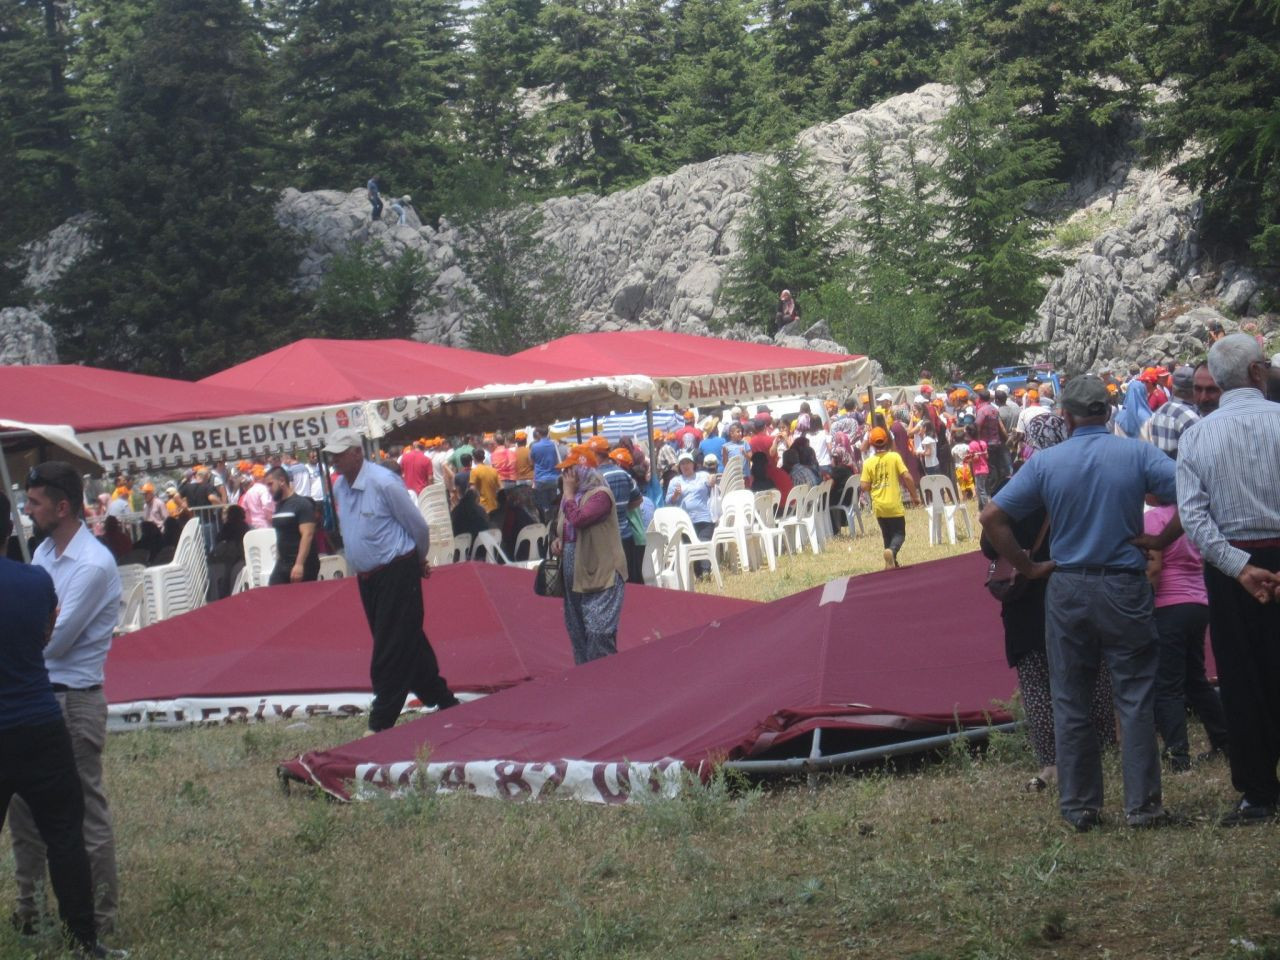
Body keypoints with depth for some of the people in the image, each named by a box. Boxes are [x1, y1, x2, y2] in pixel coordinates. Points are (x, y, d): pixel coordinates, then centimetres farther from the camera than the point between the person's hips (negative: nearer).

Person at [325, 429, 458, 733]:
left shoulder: (383, 483, -17)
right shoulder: (339, 487, 6)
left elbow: (418, 527, -8)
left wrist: (418, 561, 9)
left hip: (397, 574, -8)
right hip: (367, 578, 8)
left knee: (390, 653, -6)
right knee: (409, 645, 13)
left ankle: (380, 724, -2)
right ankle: (442, 700, 25)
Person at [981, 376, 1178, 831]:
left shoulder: (1045, 462, -2)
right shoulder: (1137, 454, -4)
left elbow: (992, 517, -5)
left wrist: (1026, 566, 3)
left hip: (1068, 589, 1)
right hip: (1125, 588, -1)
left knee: (1071, 702, 10)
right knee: (1135, 697, 5)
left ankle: (1079, 806, 15)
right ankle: (1142, 803, 5)